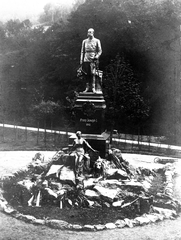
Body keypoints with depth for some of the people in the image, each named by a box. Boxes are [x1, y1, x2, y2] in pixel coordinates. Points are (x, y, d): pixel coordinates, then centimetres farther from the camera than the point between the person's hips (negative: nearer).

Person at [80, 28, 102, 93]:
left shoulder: (97, 41, 6)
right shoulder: (84, 41, 14)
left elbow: (100, 51, 6)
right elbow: (82, 51, 16)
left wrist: (96, 56, -10)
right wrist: (81, 60, 8)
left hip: (93, 60, -2)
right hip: (86, 59, 2)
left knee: (93, 74, -10)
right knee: (86, 74, -1)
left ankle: (93, 87, -7)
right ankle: (87, 87, 7)